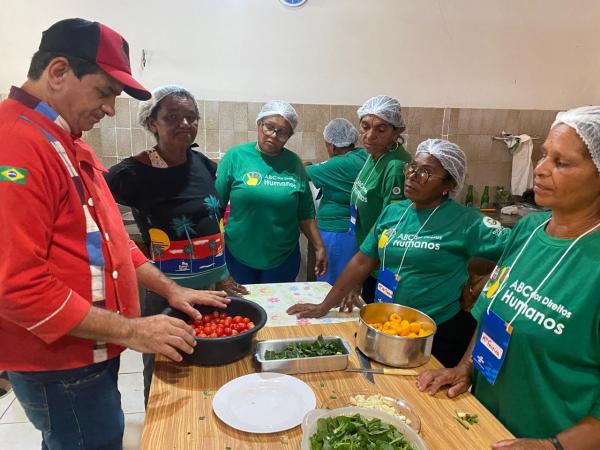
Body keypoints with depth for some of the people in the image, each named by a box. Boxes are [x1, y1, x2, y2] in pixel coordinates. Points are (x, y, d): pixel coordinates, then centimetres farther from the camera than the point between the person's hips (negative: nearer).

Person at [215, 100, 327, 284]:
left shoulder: (294, 163, 0)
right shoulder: (235, 156, -5)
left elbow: (305, 213, 6)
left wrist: (319, 247, 4)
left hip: (284, 257, 1)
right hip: (238, 255, -1)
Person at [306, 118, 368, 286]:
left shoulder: (342, 165, -20)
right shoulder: (363, 155, 4)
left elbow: (307, 172, -10)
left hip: (338, 232, -9)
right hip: (354, 230, 9)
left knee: (330, 286, 5)